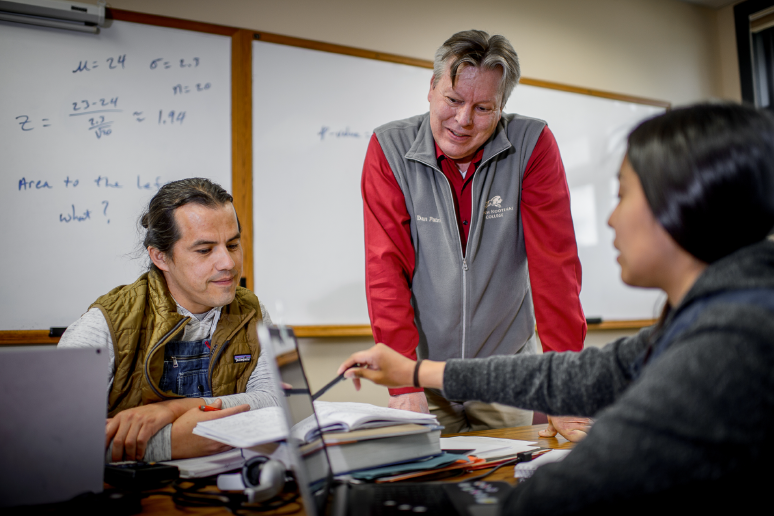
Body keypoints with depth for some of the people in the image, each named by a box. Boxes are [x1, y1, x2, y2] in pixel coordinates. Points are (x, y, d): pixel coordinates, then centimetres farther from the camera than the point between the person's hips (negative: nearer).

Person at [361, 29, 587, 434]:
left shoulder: (533, 144, -10)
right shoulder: (389, 148, -11)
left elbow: (554, 261, -13)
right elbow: (387, 266, -15)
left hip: (506, 372, 1)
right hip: (426, 370, 0)